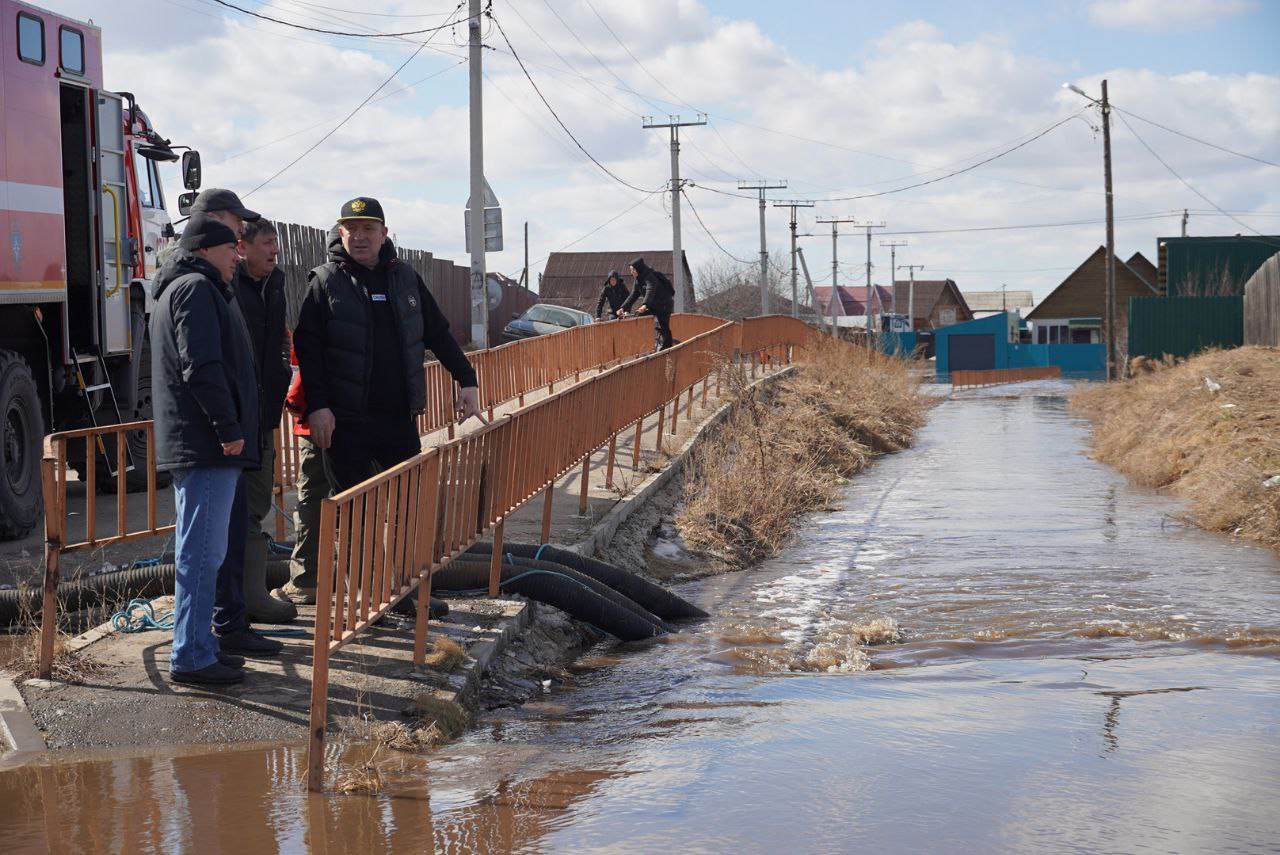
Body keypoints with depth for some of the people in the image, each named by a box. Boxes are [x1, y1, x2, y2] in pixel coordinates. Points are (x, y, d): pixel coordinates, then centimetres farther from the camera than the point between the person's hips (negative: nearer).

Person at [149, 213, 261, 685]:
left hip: (193, 446, 11)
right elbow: (202, 368, -21)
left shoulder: (179, 289, 23)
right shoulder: (196, 289, -11)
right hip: (207, 448, -11)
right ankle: (192, 657, -8)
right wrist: (228, 428, -19)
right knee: (202, 552, -9)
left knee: (199, 551, 15)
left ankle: (197, 646, 22)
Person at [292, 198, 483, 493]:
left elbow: (438, 334, 16)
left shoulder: (405, 277, 10)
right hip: (346, 422, -4)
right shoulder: (324, 282, -2)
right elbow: (308, 349, -7)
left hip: (400, 418, 4)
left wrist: (467, 381, 9)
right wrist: (317, 405, -16)